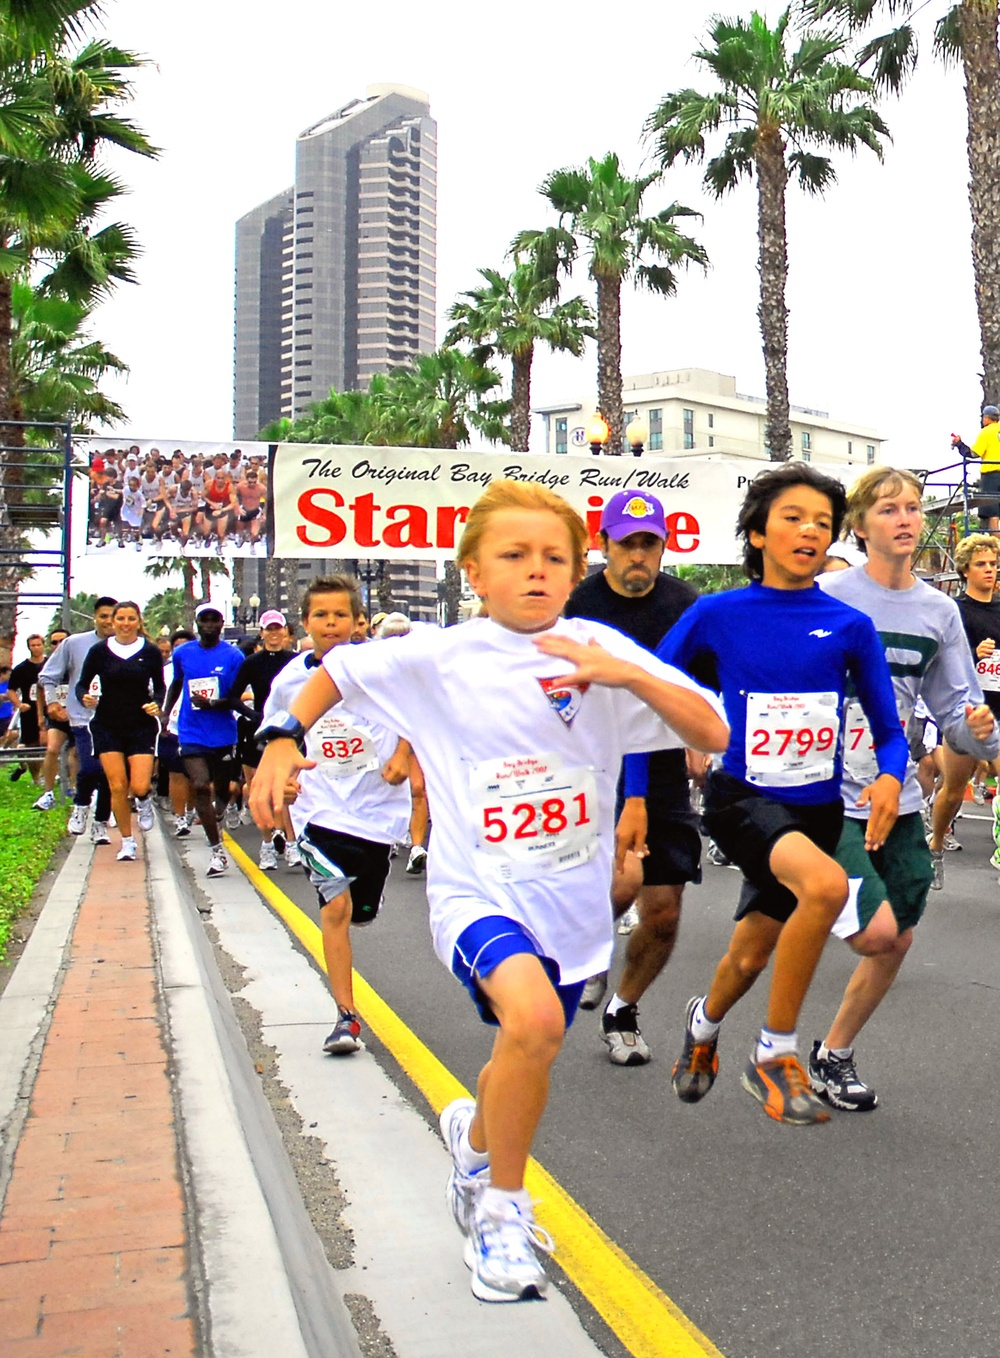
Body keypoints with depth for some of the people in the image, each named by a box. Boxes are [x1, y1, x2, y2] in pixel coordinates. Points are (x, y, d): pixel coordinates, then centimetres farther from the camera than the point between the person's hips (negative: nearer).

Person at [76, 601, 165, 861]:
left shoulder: (151, 652, 1)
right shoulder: (99, 650, 0)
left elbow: (159, 686, 10)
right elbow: (82, 684, 4)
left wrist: (157, 704, -10)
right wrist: (85, 697, -18)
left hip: (141, 726, 0)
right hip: (107, 726, 1)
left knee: (139, 786, -12)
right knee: (117, 786, -3)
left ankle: (144, 801, 27)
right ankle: (127, 841, 15)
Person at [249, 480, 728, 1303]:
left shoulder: (600, 650, -5)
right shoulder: (438, 658, -6)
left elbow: (712, 734, -10)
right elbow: (338, 671, 10)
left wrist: (626, 675, -23)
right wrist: (284, 739, -2)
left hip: (573, 899, 3)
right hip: (479, 891, -3)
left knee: (527, 1057, 18)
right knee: (533, 1016, -30)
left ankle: (475, 1146, 55)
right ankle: (503, 1207, -5)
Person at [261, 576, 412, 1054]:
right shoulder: (290, 679, -1)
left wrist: (401, 755, -7)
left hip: (376, 809, 0)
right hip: (320, 809, 0)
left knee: (359, 912, 14)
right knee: (336, 906, -15)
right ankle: (346, 1016, -6)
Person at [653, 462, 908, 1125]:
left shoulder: (850, 626, -2)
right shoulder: (717, 615, -5)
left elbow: (888, 727, 4)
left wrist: (890, 778, -17)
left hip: (816, 807, 3)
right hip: (742, 798, -3)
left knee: (752, 956, 15)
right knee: (826, 883, -32)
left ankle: (705, 1021, 52)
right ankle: (774, 1055, -11)